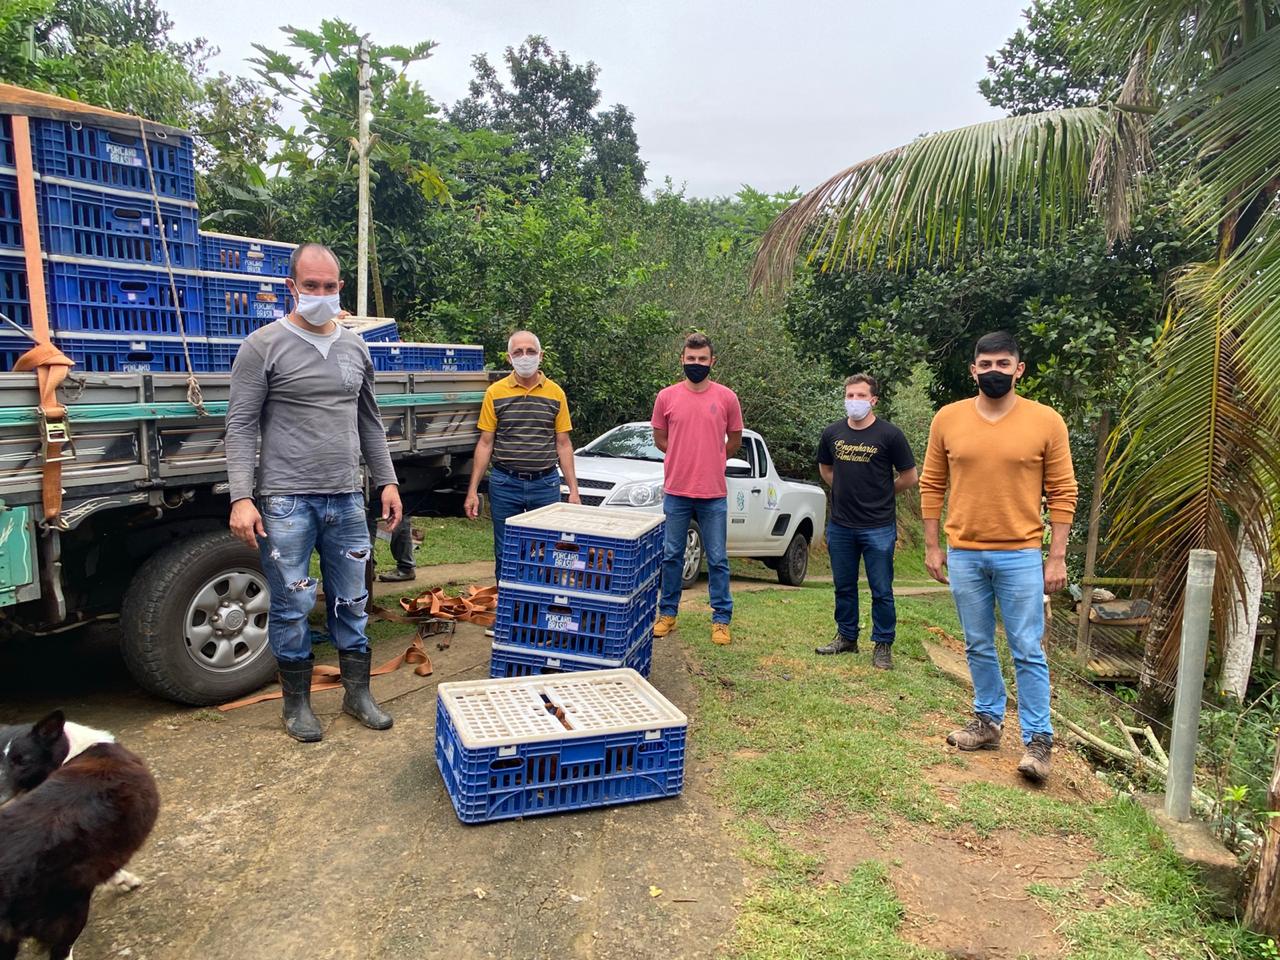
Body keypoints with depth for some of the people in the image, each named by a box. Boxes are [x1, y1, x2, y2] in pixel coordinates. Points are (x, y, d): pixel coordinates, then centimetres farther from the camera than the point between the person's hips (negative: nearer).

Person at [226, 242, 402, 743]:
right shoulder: (264, 346, -3)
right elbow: (241, 425, -6)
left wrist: (387, 481, 11)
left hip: (347, 498, 4)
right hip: (287, 500, -4)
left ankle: (358, 694, 26)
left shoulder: (355, 348, 11)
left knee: (352, 604, 11)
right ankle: (297, 703, 22)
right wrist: (241, 498, -14)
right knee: (292, 607, 5)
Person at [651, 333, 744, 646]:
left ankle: (721, 619, 15)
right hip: (676, 491, 1)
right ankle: (667, 614, 23)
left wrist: (711, 460, 9)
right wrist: (685, 459, 5)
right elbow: (659, 437, 11)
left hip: (713, 493, -1)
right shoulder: (667, 397, 1)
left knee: (718, 559, 5)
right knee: (672, 556, 10)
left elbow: (735, 440, 11)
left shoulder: (726, 398, 0)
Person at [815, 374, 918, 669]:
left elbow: (910, 477, 0)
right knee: (844, 586, 15)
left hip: (878, 527, -4)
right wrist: (848, 491, 11)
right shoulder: (832, 433, 4)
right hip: (840, 525, 4)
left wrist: (881, 494, 7)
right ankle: (846, 637, 31)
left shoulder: (889, 434, -8)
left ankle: (883, 646, 16)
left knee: (881, 590, 3)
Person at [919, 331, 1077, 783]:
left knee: (1028, 652, 2)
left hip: (1020, 556, -2)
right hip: (964, 555, 3)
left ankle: (1038, 740, 13)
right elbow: (932, 485, 6)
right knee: (978, 647, 14)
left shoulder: (1046, 421, -4)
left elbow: (1062, 492, -2)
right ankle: (988, 721, 29)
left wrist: (1057, 556, -5)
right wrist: (932, 546, 4)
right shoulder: (948, 418, 1)